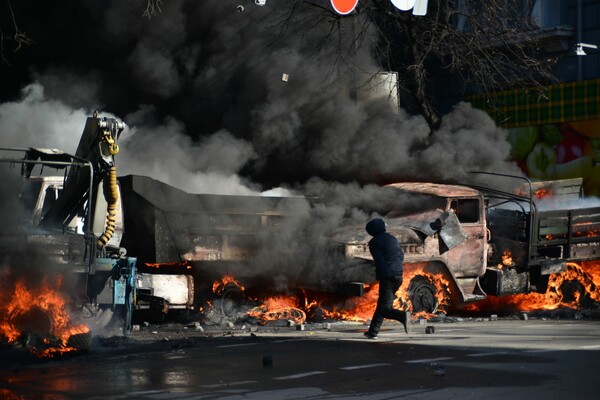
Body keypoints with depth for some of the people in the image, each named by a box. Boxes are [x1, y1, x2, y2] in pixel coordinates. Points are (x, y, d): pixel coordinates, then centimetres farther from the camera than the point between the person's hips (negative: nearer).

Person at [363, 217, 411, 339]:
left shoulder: (374, 242, -5)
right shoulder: (392, 239, 17)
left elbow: (380, 260, -15)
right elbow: (401, 255, 18)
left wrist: (381, 276, -14)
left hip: (386, 277, -7)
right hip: (398, 274, 8)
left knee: (384, 307, -7)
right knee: (382, 303, 19)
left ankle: (403, 316, -35)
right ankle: (373, 332, 24)